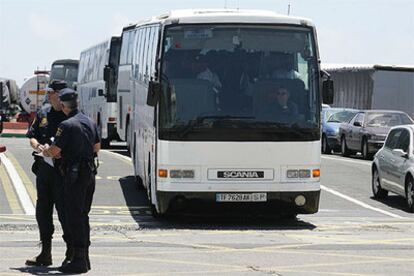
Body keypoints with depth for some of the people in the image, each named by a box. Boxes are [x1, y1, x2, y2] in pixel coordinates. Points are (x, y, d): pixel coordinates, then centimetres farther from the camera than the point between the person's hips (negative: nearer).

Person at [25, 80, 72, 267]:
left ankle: (71, 253, 6)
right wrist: (37, 145, -5)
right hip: (44, 168, 7)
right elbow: (31, 136, 17)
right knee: (42, 210, 11)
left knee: (64, 211, -4)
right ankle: (45, 253, 22)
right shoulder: (44, 112, 12)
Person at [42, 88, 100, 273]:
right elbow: (97, 147, 19)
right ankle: (84, 257, 19)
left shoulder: (67, 125, -15)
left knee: (74, 216, -5)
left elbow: (54, 151, -16)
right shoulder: (90, 122, 11)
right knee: (83, 215, 15)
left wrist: (45, 151, 7)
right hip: (90, 172, 8)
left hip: (74, 174, -8)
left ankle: (79, 260, -6)